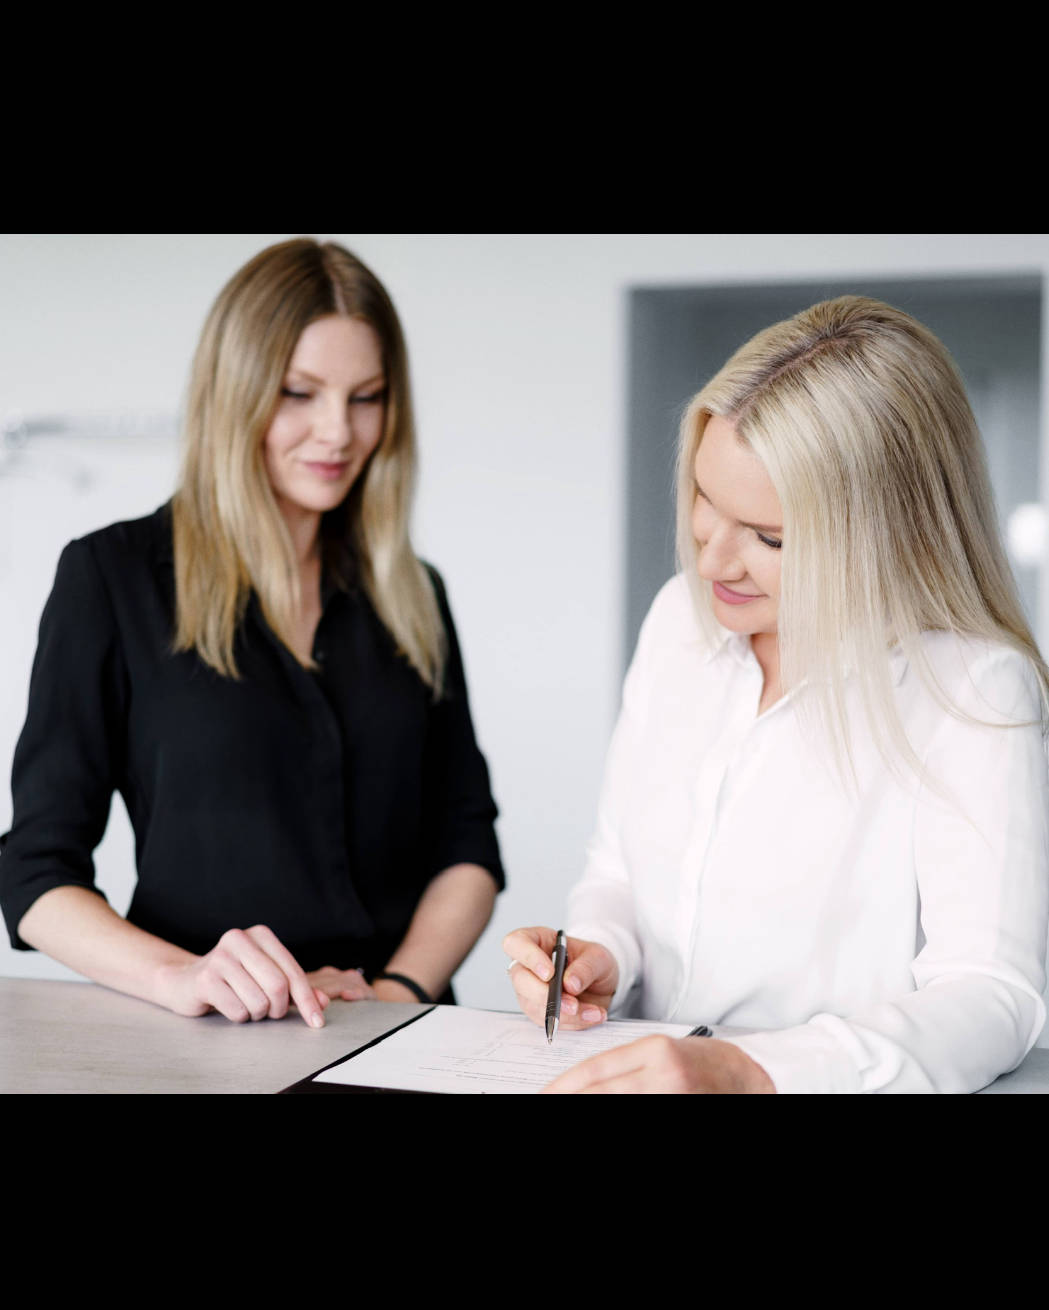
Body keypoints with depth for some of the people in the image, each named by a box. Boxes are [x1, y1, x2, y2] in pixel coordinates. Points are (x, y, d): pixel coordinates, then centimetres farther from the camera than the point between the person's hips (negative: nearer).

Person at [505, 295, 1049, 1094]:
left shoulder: (972, 691, -13)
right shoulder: (682, 618, 6)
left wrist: (750, 1071, -32)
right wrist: (599, 956, -6)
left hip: (831, 1087, -4)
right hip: (647, 1069, 5)